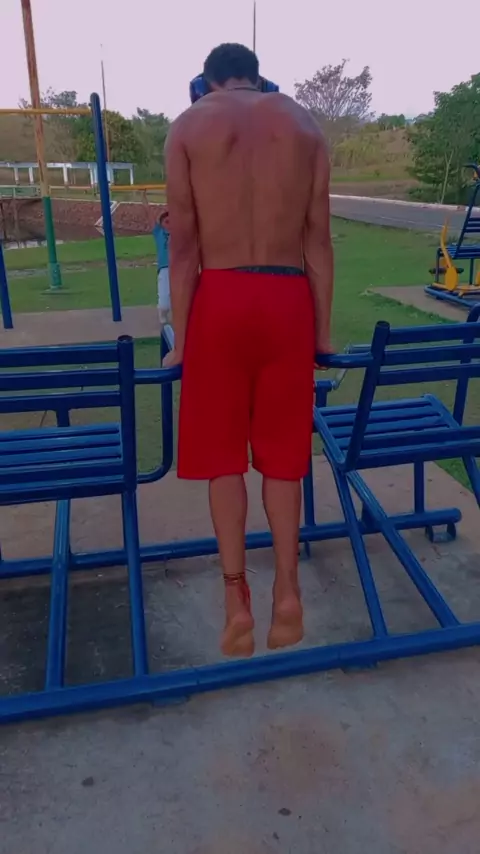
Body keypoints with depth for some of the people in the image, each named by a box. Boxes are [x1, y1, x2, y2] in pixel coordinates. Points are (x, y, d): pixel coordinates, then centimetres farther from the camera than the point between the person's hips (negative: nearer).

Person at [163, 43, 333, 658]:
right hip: (288, 298, 2)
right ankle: (287, 591, 12)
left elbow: (183, 244, 0)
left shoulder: (188, 126, 6)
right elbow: (319, 239, 5)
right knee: (282, 449, 12)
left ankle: (237, 599, 8)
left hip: (220, 297, -2)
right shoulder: (304, 125, 11)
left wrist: (180, 339, 4)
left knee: (222, 451, 8)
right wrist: (323, 330, 10)